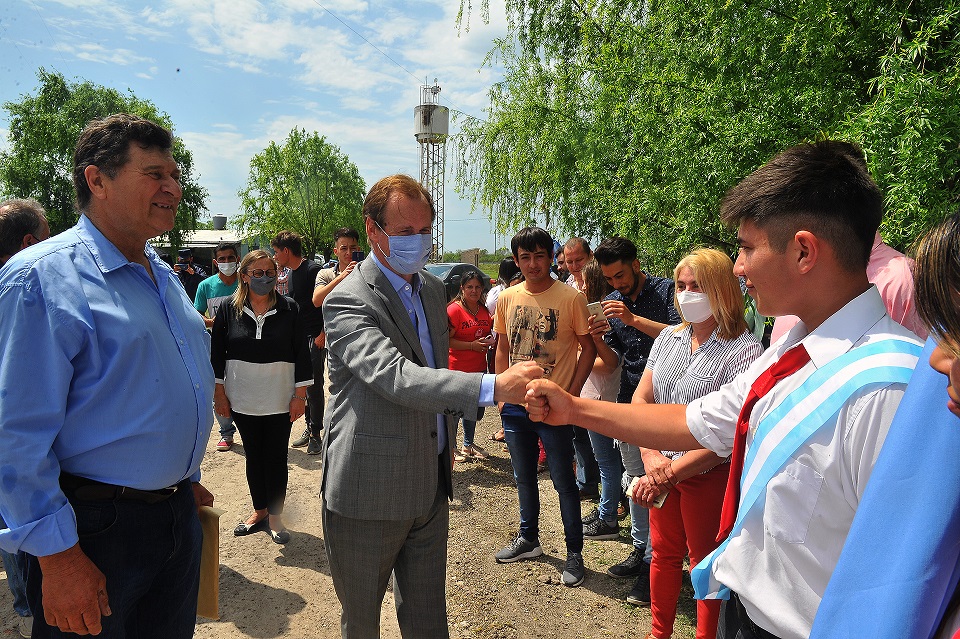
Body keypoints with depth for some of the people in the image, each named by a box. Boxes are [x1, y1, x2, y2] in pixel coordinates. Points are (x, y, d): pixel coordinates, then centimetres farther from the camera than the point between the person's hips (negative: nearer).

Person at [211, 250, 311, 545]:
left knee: (276, 458, 7)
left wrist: (300, 394, -6)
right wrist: (219, 393, 1)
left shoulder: (288, 308, -5)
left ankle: (274, 517, 21)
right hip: (243, 399, 2)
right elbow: (217, 353, 3)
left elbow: (301, 353, -3)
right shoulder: (228, 309, -2)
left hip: (280, 399, -1)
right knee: (254, 456, 14)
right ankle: (259, 511, 30)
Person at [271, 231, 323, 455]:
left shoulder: (313, 270, -11)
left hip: (315, 337, -8)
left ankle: (315, 434, 3)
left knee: (314, 385, -5)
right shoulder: (291, 274, 15)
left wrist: (322, 334, -17)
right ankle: (310, 427, 21)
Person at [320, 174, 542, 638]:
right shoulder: (347, 301, -17)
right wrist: (492, 387, -43)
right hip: (369, 494, -6)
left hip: (430, 488, 6)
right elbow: (397, 377, -33)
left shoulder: (433, 289, 8)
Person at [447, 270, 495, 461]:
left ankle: (468, 445, 36)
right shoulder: (454, 309, -12)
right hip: (458, 369, -7)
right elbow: (447, 340, -17)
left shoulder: (484, 310, 9)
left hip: (479, 367, 7)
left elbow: (488, 333, 23)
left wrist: (488, 341, 1)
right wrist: (472, 345, -21)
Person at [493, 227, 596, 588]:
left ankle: (574, 553, 22)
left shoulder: (571, 298, -10)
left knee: (563, 482, 6)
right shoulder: (507, 299, 3)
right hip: (516, 405, 5)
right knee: (524, 477, 19)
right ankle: (528, 539, 37)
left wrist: (571, 395, -11)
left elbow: (588, 348, -6)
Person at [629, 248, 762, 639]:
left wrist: (672, 473, -21)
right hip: (662, 471, 6)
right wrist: (651, 457, -12)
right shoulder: (669, 338, 3)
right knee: (664, 553, 20)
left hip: (708, 474, -5)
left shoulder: (744, 350, -16)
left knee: (705, 561, 12)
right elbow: (641, 398, 2)